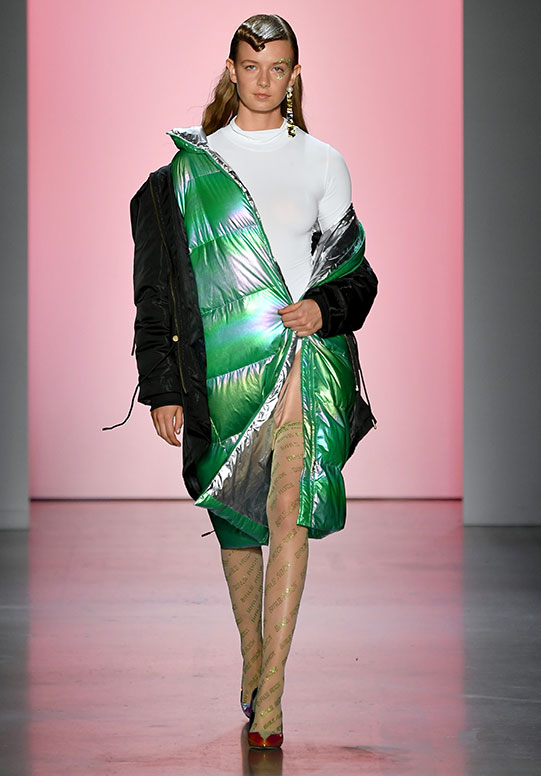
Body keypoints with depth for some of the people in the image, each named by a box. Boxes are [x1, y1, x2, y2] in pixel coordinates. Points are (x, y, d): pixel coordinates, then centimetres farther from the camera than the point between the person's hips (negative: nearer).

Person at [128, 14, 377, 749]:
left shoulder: (323, 161, 9)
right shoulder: (192, 163, 7)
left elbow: (356, 269, 12)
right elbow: (160, 288, 6)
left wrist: (326, 308, -10)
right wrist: (163, 388, 0)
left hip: (308, 357, -1)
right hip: (224, 362, 1)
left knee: (289, 518, -12)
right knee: (235, 518, 8)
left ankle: (270, 693, -11)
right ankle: (251, 656, 27)